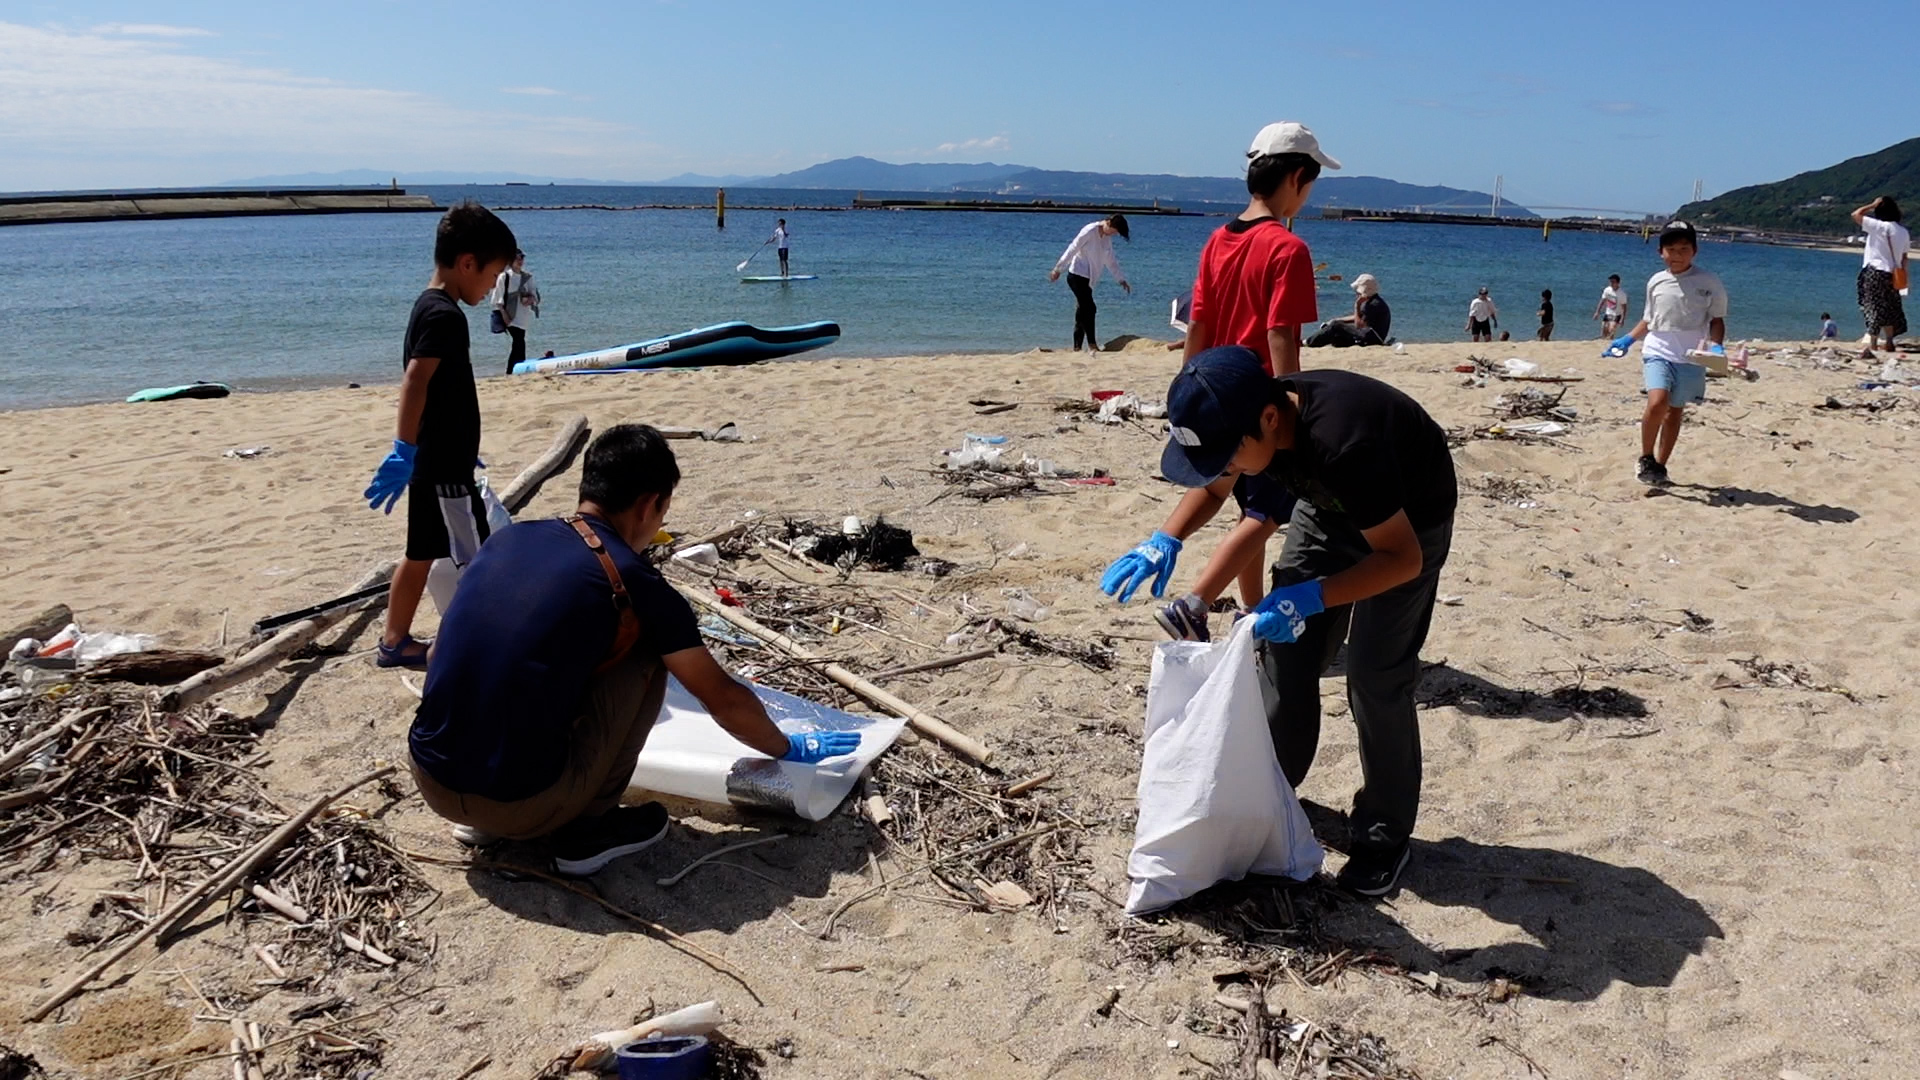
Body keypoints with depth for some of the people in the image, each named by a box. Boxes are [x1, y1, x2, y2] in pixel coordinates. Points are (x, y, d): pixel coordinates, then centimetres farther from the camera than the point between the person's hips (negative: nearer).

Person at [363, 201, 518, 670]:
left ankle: (395, 643, 28)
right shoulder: (445, 315, -19)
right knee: (479, 564, -1)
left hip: (434, 460, 10)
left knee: (421, 554, 18)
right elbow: (415, 382, -30)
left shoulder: (427, 307, 12)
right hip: (445, 467, -10)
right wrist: (404, 452, -35)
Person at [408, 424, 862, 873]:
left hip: (430, 779, 6)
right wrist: (789, 748, 25)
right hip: (520, 802, -6)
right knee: (645, 658, 8)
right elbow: (724, 699, 5)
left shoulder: (507, 538, 9)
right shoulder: (635, 585, -7)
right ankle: (586, 830, 11)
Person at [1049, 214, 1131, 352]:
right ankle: (1092, 344, -13)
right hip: (1077, 275, -8)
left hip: (1087, 279, 8)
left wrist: (1121, 280, 22)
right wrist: (1058, 269, -15)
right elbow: (1072, 249, -14)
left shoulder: (1107, 238, 12)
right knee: (1089, 309, -14)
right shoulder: (1090, 231, -13)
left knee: (1083, 312, 6)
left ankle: (1077, 348, 8)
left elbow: (1111, 261, 21)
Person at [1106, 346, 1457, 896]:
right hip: (1331, 507, 6)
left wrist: (1309, 599, -44)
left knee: (1376, 675, -11)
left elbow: (1404, 558, -34)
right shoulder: (1243, 418, -22)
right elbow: (1214, 484, 2)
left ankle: (1385, 835, 6)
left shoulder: (1341, 443, -43)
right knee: (1287, 651, 4)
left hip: (1409, 520, -6)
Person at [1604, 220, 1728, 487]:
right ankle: (1646, 459, -5)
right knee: (1657, 402, -22)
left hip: (1691, 358, 0)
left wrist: (1717, 346, -13)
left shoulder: (1710, 284, 0)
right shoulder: (1656, 282, 7)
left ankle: (1660, 466, 19)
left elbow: (1717, 320, 4)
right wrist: (1628, 339, 14)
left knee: (1676, 411, 7)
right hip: (1657, 352, 0)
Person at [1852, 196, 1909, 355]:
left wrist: (1873, 205, 0)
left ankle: (1871, 348, -14)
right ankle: (1889, 342, 30)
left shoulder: (1880, 226, -11)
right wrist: (1902, 275, 18)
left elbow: (1856, 215, -11)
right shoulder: (1903, 231, 8)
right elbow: (1904, 256, 12)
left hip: (1875, 272, -6)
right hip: (1893, 275, 6)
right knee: (1888, 310, 19)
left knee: (1875, 310, -8)